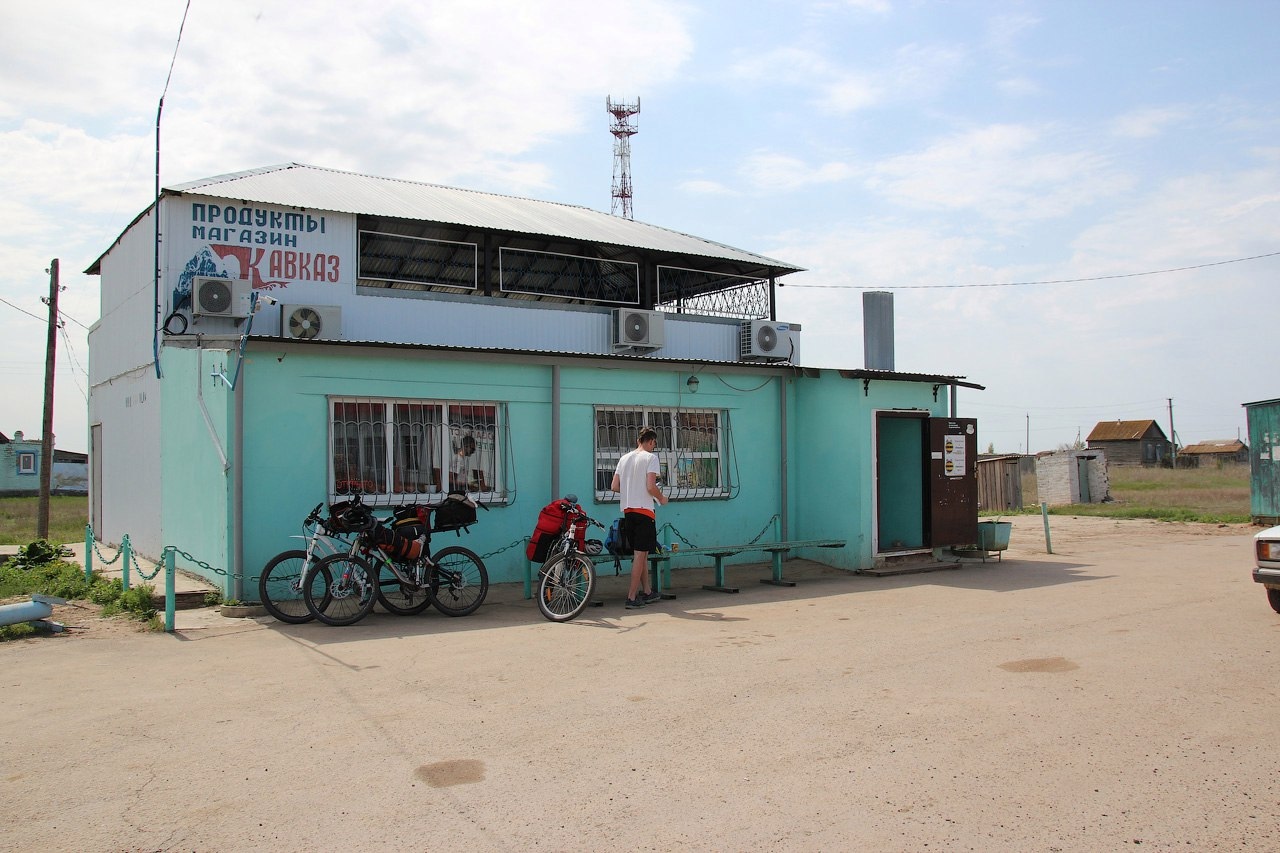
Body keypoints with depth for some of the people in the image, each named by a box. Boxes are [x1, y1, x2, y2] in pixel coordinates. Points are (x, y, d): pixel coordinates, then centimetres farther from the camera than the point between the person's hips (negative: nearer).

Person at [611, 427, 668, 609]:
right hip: (644, 511, -7)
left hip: (627, 511, 7)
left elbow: (615, 486, 11)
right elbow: (651, 486, -16)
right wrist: (661, 498, 2)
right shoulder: (650, 458, -7)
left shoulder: (624, 458, 12)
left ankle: (647, 592, 24)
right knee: (640, 554, -4)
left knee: (641, 553, 16)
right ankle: (632, 597, -5)